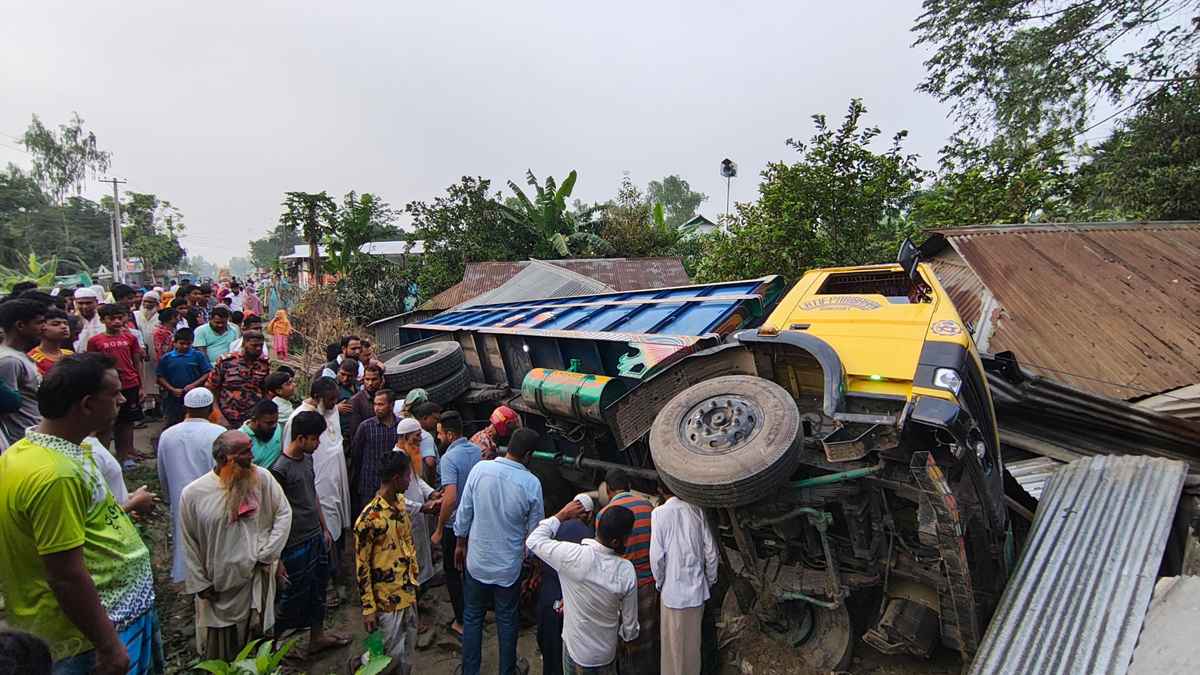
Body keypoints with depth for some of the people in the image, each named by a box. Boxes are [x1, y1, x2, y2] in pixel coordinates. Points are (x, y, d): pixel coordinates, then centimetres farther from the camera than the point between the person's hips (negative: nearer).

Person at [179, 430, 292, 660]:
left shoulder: (262, 478, -11)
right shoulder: (192, 494, -12)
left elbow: (284, 513, -2)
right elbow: (189, 544, -3)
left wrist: (268, 554, -7)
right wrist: (200, 585, -1)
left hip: (257, 577, 0)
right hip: (217, 587, 0)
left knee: (258, 642, 15)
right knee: (219, 653, 16)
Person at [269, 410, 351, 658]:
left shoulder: (308, 459, 4)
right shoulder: (280, 469, -22)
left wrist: (325, 529, 18)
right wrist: (276, 558, -18)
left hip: (316, 538, 8)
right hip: (296, 545, -8)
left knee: (318, 589, 20)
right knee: (293, 598, 7)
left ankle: (318, 636, 37)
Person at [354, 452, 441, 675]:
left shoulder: (401, 502, -1)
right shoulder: (369, 518, -24)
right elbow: (361, 565, -17)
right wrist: (368, 608, -13)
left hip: (409, 592, 7)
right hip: (387, 600, -7)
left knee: (408, 650, 21)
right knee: (392, 655, 7)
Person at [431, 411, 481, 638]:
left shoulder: (449, 458, -24)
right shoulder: (478, 450, -2)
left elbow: (451, 499, -32)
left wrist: (439, 530, -21)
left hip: (455, 525, -7)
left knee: (452, 572, 11)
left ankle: (462, 621, 18)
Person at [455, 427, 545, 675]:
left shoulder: (480, 469, -15)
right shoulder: (531, 483, -18)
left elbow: (464, 512, -5)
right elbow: (534, 531, -7)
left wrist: (460, 544, 11)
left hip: (476, 560, 1)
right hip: (509, 566, -1)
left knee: (472, 617, 20)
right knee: (507, 621, 19)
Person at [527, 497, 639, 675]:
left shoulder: (572, 556, -29)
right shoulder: (627, 571, -22)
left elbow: (534, 540, -11)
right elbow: (630, 624, -9)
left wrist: (562, 515, -6)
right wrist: (627, 636, 13)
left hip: (576, 649, -1)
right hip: (607, 652, 1)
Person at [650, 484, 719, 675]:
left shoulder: (659, 513, -14)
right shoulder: (696, 510, -3)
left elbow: (657, 555, -16)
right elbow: (710, 550, 0)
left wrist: (659, 582, 1)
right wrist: (710, 580, 13)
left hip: (673, 589, -4)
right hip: (697, 588, 4)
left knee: (675, 642, 13)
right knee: (693, 640, 21)